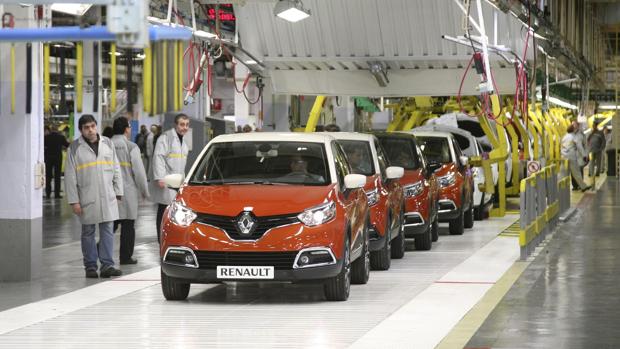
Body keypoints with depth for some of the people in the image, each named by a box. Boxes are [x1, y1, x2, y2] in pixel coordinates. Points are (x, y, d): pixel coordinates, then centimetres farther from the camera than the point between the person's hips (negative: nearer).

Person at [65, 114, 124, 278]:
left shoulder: (107, 143, 9)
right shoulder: (75, 148, -1)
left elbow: (116, 170, 13)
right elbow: (70, 176, -3)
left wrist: (118, 193, 7)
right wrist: (74, 201, -8)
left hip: (107, 197, 2)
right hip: (87, 198, -2)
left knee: (107, 231, 0)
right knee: (88, 233, 5)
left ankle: (107, 265, 2)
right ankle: (90, 266, 11)